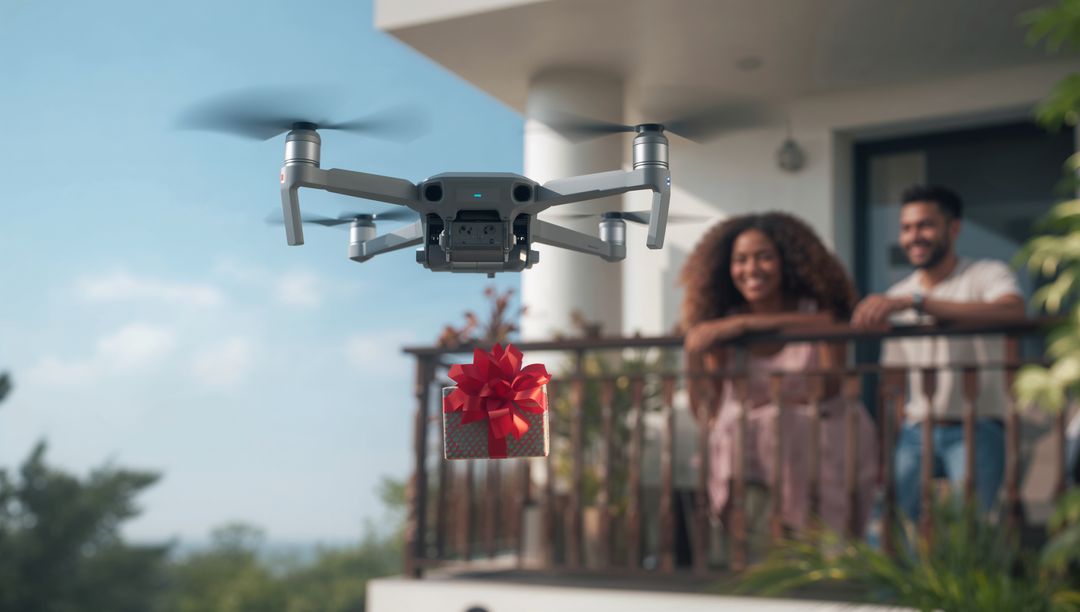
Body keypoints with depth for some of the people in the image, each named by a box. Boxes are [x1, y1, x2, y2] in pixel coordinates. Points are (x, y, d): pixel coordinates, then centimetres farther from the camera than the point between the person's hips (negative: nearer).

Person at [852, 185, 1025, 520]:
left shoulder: (987, 274, -2)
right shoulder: (896, 296, 15)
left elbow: (1012, 311, -28)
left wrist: (915, 301, -33)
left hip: (975, 429, -4)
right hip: (915, 431, 4)